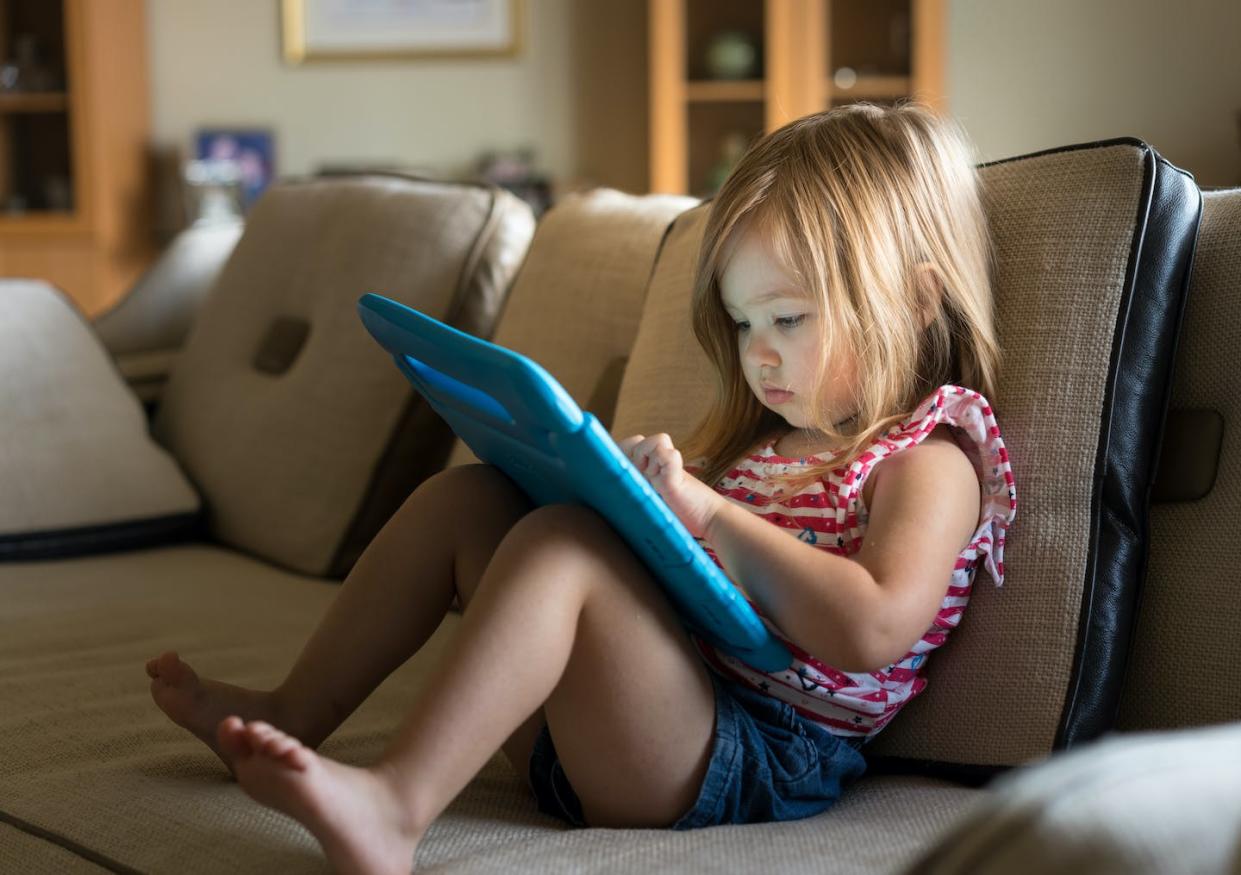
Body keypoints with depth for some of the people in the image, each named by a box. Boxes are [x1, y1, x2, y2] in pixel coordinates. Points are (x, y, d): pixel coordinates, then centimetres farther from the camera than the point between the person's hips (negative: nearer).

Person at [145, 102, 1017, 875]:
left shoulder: (928, 458, -6)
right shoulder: (766, 433, 22)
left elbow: (873, 630, -24)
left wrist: (711, 512, -23)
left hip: (747, 757, -9)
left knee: (561, 545, -31)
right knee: (465, 496, 9)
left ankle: (394, 804, -45)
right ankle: (292, 714, 8)